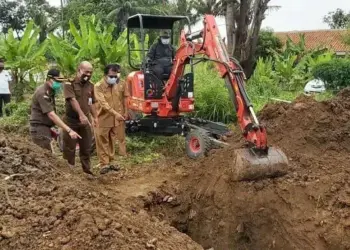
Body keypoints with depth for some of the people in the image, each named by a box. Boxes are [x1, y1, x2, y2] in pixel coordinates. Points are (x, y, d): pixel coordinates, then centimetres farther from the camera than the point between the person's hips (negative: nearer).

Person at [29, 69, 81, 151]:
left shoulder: (49, 91, 12)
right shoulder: (42, 93, -19)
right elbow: (51, 115, -29)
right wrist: (69, 130, -34)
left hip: (44, 128, 10)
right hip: (39, 129, -10)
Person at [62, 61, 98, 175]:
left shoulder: (90, 85, 9)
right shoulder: (69, 83, -9)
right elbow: (72, 100, -23)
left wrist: (95, 117, 14)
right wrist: (81, 115, -35)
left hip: (85, 121, 5)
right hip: (71, 120, -5)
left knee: (86, 148, 11)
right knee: (69, 148, 4)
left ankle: (86, 170, 22)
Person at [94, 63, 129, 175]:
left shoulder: (121, 84, -3)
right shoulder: (98, 86, -16)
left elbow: (125, 98, 10)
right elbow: (103, 103, -25)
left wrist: (125, 112, 7)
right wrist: (115, 113, -33)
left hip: (117, 118, 4)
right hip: (103, 118, -4)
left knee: (112, 141, 15)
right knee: (102, 142, 1)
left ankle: (110, 162, 26)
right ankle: (104, 164, 9)